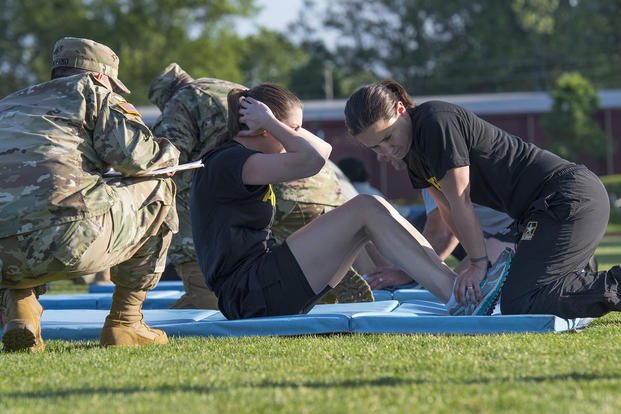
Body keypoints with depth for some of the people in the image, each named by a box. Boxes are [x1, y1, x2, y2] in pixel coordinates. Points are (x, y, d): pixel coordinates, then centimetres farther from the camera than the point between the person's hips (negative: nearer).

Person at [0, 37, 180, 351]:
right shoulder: (90, 90, 19)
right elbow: (132, 153, 3)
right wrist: (167, 154, 26)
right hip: (70, 239, -5)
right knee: (157, 190, 22)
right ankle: (124, 322, 20)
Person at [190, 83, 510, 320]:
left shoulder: (238, 160, 20)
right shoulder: (226, 162, -12)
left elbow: (322, 149, 23)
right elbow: (312, 160, -24)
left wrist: (275, 122, 11)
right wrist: (270, 122, -9)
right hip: (249, 296, -11)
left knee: (370, 213, 6)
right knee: (368, 209, -13)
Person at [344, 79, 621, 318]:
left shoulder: (435, 121, -15)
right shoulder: (411, 151, 13)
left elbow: (460, 201, -13)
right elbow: (448, 208, 19)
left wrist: (479, 263, -8)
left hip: (570, 197, -10)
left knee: (518, 306, -20)